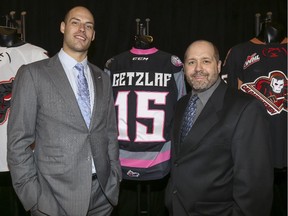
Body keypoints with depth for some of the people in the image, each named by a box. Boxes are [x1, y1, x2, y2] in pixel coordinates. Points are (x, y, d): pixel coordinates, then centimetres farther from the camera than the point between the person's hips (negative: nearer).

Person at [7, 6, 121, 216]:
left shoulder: (103, 79, 9)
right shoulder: (33, 74, -5)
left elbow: (110, 133, 12)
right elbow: (19, 141, -6)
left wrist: (114, 178, 6)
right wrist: (32, 194, -10)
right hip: (55, 196, -4)